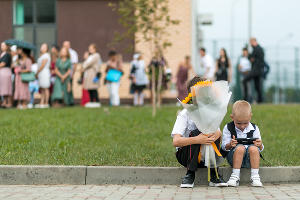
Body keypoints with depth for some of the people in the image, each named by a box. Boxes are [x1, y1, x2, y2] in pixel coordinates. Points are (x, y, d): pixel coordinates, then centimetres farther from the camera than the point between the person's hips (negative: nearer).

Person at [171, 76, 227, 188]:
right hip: (185, 153, -4)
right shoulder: (185, 114, -14)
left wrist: (217, 134, -33)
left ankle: (214, 176, -20)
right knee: (195, 133, -31)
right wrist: (197, 140, -41)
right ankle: (190, 175, -26)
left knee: (215, 134, -22)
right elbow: (176, 142, -26)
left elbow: (218, 131, -8)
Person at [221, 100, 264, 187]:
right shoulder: (228, 128, 0)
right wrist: (230, 145, -27)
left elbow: (260, 149, 3)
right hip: (233, 158, -1)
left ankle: (255, 176, -25)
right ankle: (235, 176, -27)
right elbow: (224, 147, -4)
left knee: (253, 148, -30)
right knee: (240, 148, -32)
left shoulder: (254, 129, 3)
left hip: (249, 160, 1)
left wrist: (260, 145, -22)